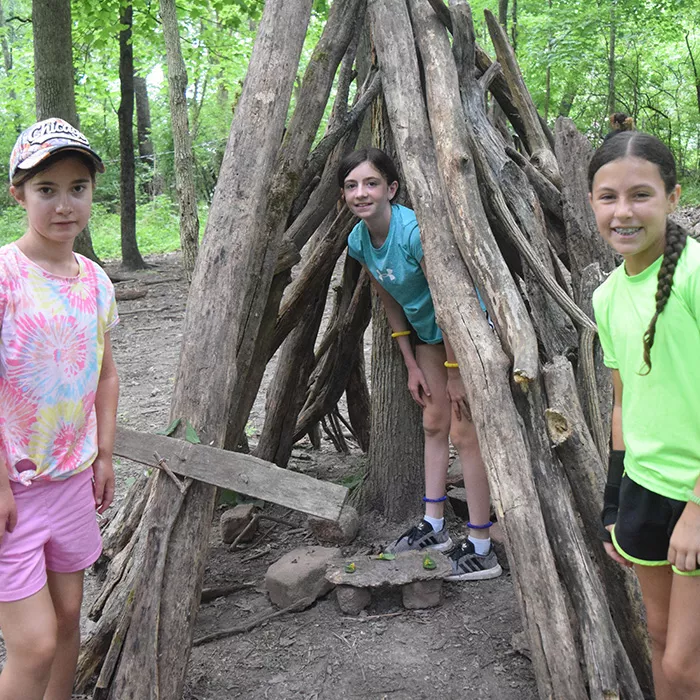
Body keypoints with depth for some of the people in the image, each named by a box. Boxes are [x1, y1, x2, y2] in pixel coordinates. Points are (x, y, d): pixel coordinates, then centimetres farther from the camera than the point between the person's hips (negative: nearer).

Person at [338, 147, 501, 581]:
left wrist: (454, 372, -20)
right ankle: (434, 526, 26)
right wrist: (412, 365, 9)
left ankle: (482, 551, -2)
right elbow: (391, 304, 6)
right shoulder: (359, 242, -6)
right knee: (434, 423, 13)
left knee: (464, 432, -9)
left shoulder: (414, 230, -30)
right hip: (428, 333, 8)